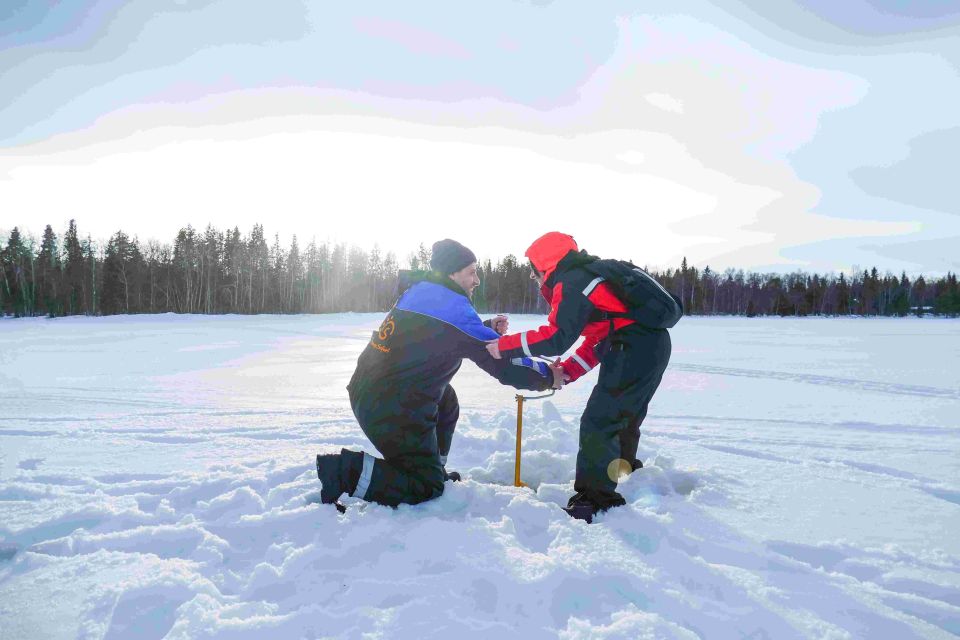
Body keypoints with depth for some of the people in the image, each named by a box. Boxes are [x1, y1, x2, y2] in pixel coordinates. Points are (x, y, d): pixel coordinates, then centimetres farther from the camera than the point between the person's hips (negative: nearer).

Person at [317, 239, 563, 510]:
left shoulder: (417, 292, 8)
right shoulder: (454, 306, -16)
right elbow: (503, 363, -12)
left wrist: (488, 329, 15)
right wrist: (548, 376, 2)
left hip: (367, 392, 9)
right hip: (393, 412, -9)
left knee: (447, 403, 28)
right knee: (427, 488, 5)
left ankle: (434, 471, 31)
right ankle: (348, 470, -9)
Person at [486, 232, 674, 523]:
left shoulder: (570, 284, -10)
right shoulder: (590, 276, 22)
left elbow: (556, 338, -20)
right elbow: (599, 337, 22)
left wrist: (505, 345, -14)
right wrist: (568, 371, 15)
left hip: (634, 351, -11)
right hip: (654, 346, 11)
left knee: (597, 424, -6)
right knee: (623, 420, 25)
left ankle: (595, 499, -2)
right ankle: (629, 475, 42)